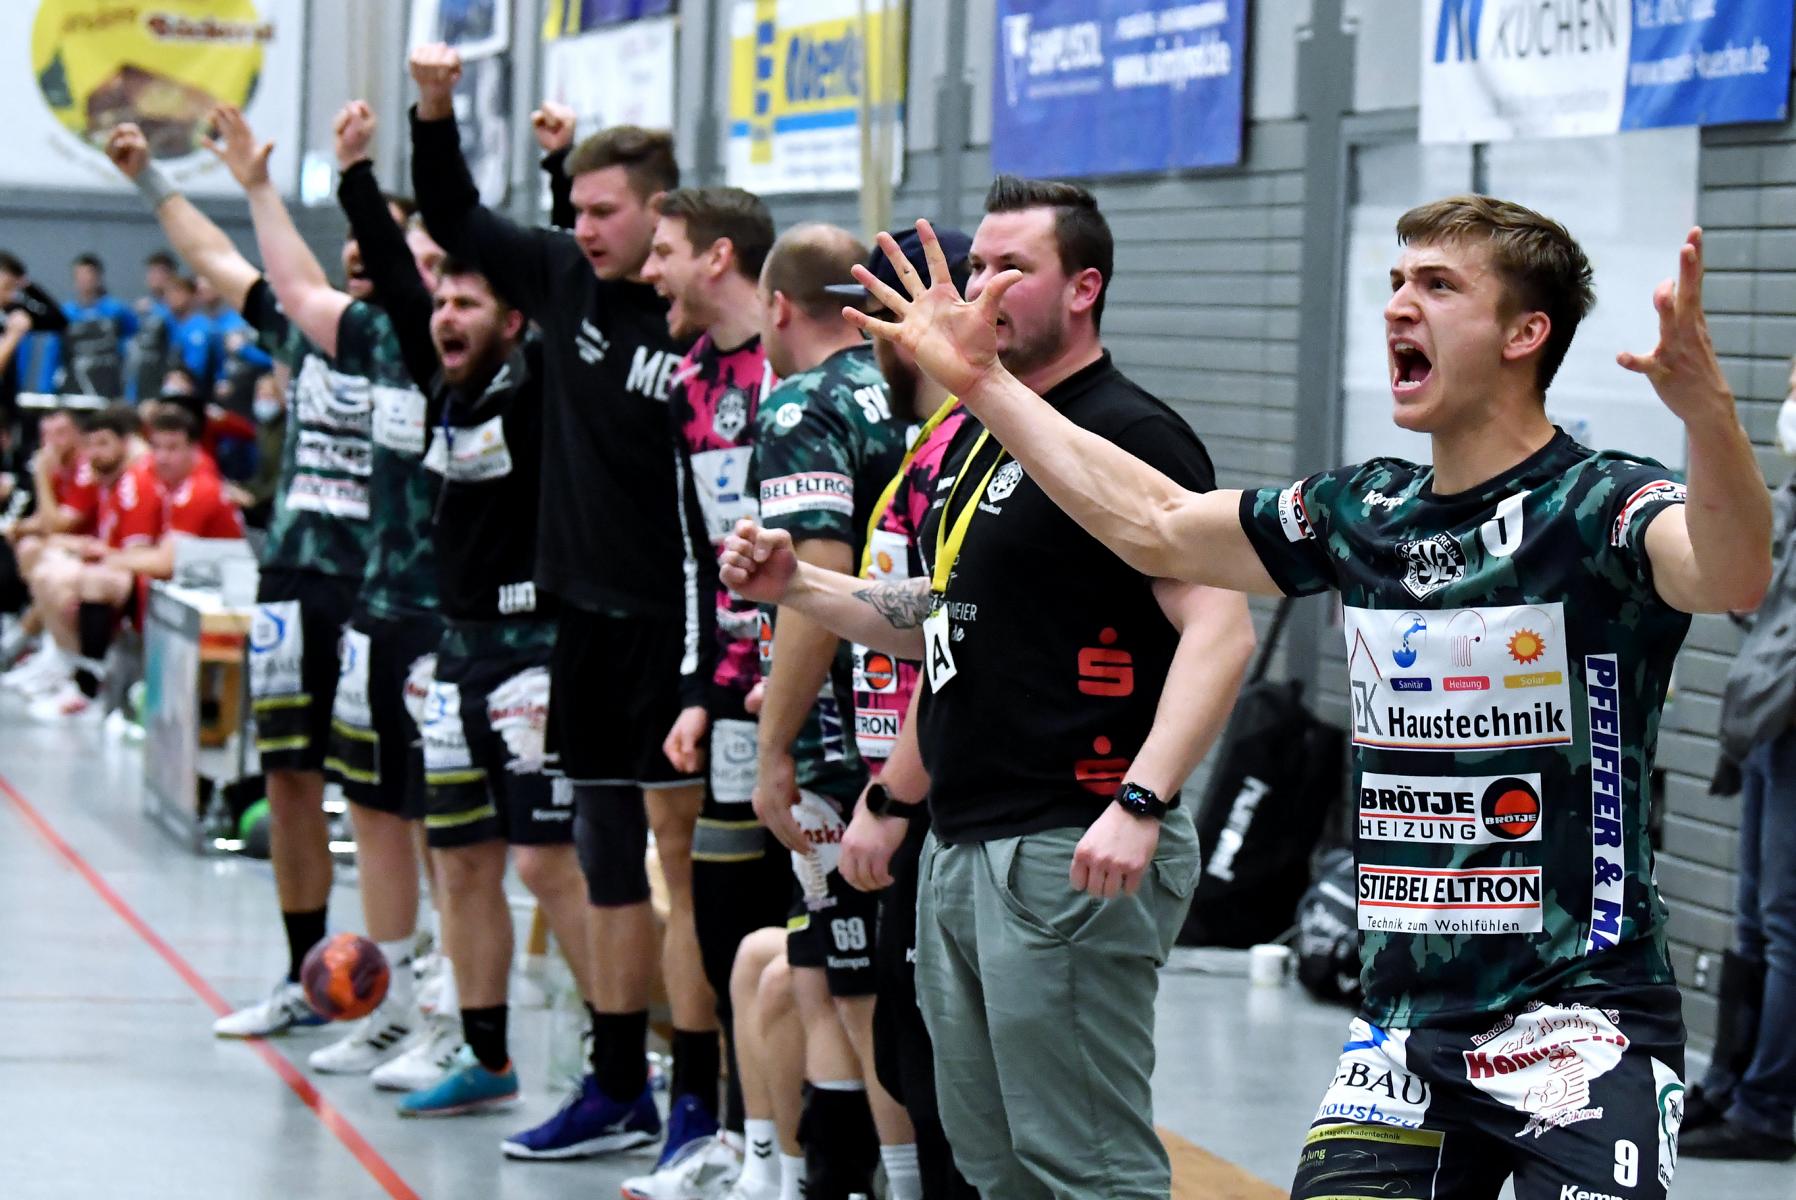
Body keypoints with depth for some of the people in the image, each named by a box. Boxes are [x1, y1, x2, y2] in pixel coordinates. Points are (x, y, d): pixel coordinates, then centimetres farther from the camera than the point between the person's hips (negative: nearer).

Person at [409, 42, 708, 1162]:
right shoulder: (566, 280, 6)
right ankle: (618, 1092, 21)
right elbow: (454, 218, 17)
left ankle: (701, 1099, 0)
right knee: (608, 856, 13)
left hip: (672, 624, -7)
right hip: (587, 616, 7)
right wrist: (435, 108, 7)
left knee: (682, 848, -4)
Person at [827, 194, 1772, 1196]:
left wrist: (1708, 408, -50)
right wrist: (982, 382, 23)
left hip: (1583, 1019, -6)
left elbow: (1733, 577, -31)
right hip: (1409, 1025, 6)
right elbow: (1156, 526, 22)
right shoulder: (1368, 513, 10)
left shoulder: (1601, 505, -10)